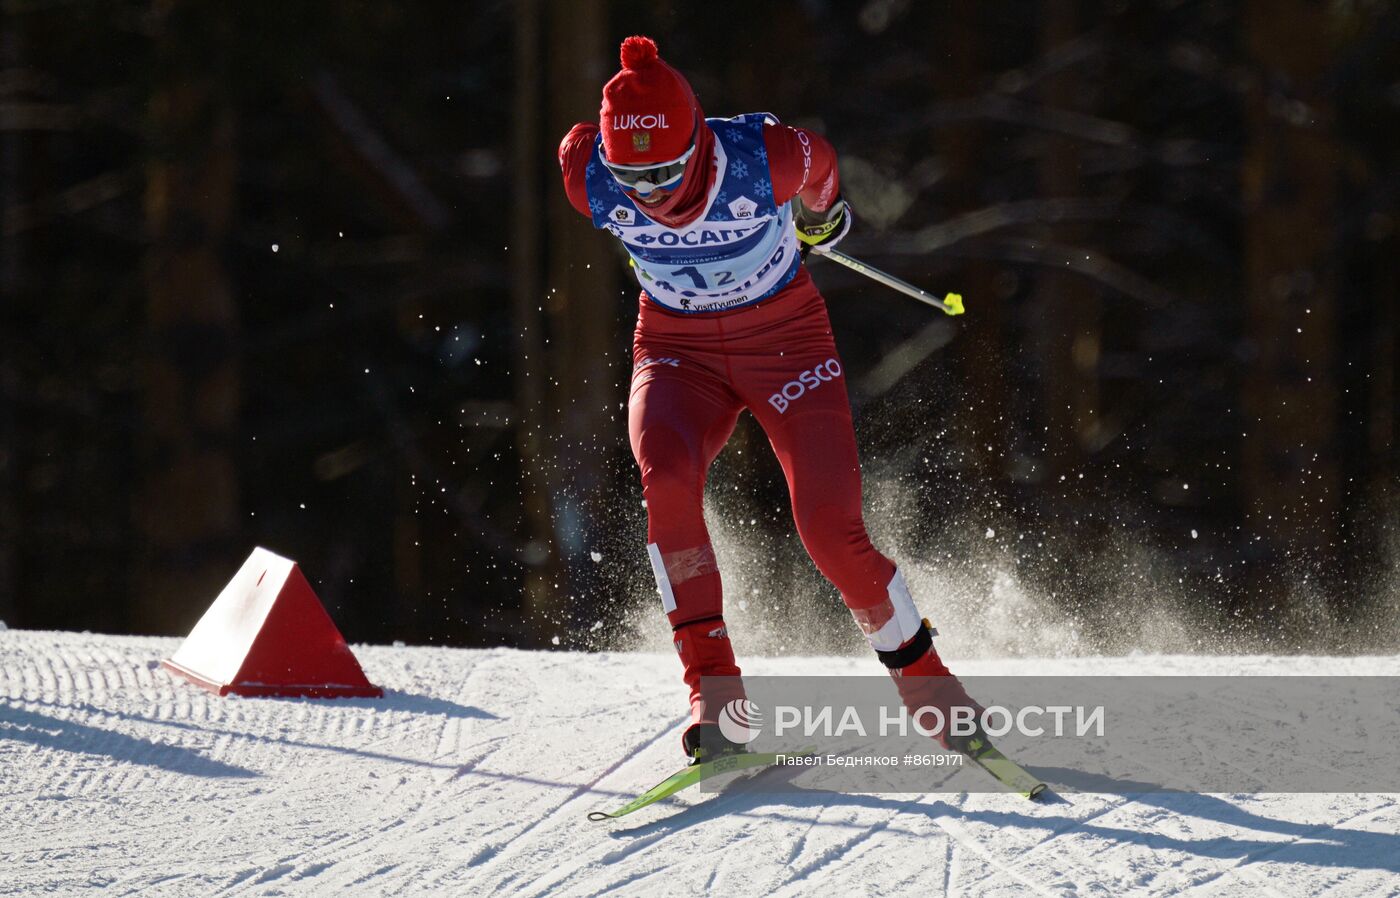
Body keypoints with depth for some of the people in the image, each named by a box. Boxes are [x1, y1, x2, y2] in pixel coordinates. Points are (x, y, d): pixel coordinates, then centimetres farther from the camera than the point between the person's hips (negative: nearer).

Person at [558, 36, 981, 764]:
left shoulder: (767, 159, -29)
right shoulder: (589, 178, -22)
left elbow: (819, 168, -4)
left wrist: (819, 213, 19)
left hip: (786, 340, -2)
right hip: (678, 350, 2)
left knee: (831, 532, -13)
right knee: (667, 478, -30)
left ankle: (930, 689, 11)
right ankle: (713, 690, -24)